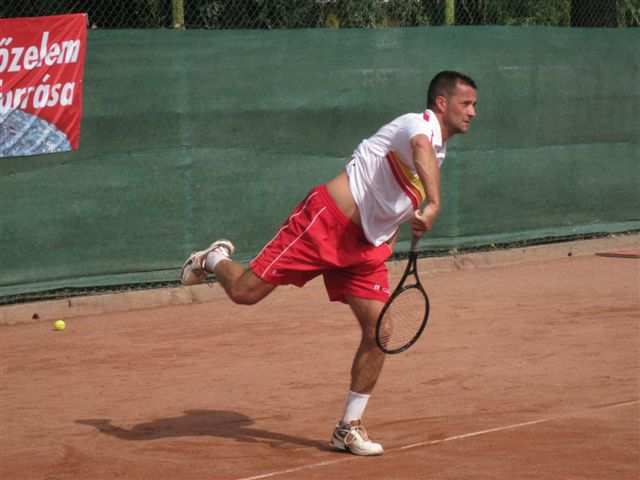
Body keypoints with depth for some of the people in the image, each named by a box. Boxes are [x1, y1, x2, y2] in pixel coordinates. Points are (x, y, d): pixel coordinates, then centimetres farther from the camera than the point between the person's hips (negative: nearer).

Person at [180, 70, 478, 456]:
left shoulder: (440, 149, 16)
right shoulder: (421, 125, -14)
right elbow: (420, 148, -42)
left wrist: (391, 237, 23)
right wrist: (433, 204, -55)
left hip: (366, 246, 9)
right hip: (325, 222, -8)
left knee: (378, 332, -4)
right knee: (245, 291, -9)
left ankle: (349, 428, 8)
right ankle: (215, 260, 27)